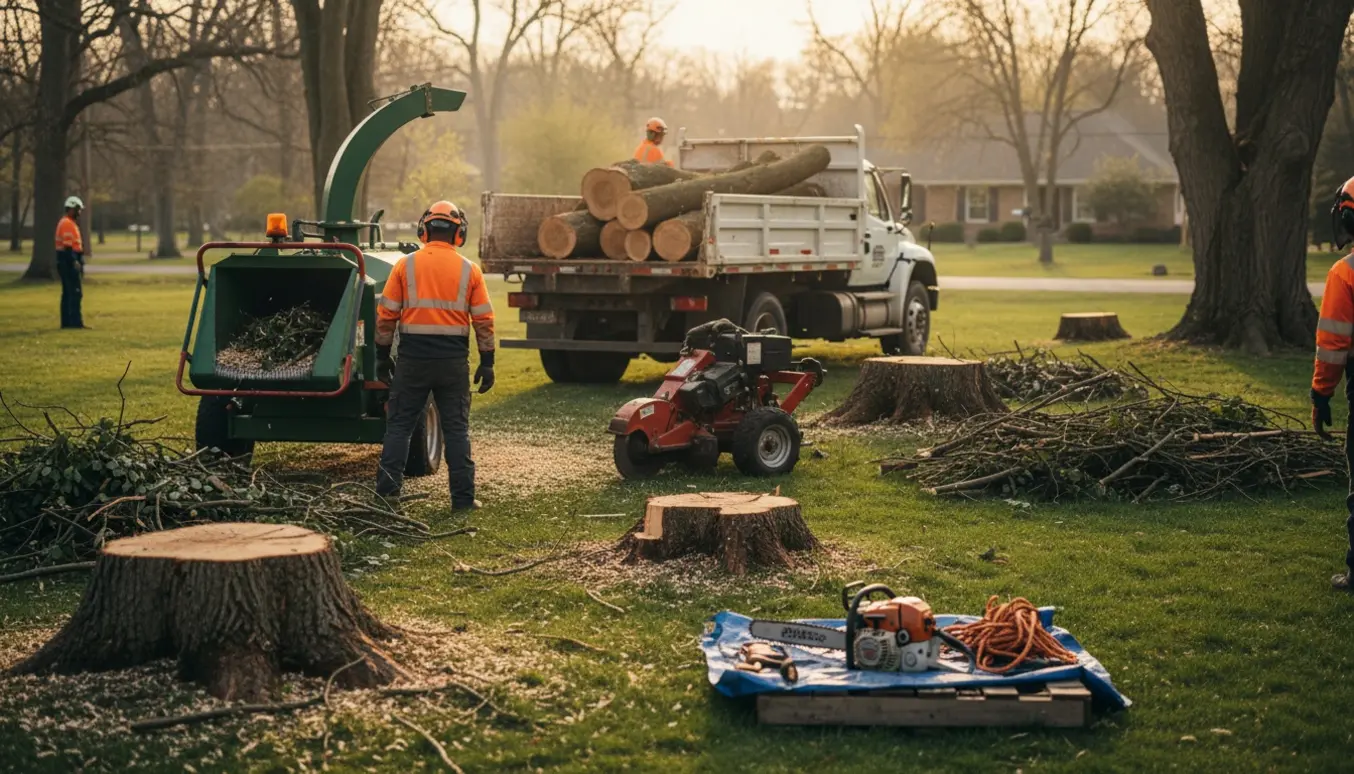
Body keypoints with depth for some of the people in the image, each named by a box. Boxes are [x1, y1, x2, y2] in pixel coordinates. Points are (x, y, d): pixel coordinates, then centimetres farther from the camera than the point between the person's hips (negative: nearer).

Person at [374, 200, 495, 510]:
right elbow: (484, 320, 0)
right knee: (456, 429, 7)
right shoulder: (469, 270, 1)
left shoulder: (405, 265, -1)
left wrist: (382, 356, 8)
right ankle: (463, 497, 7)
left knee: (399, 425, 8)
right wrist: (487, 363, 6)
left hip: (412, 357, 0)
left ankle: (387, 492, 5)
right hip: (453, 360, 1)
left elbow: (386, 315, -1)